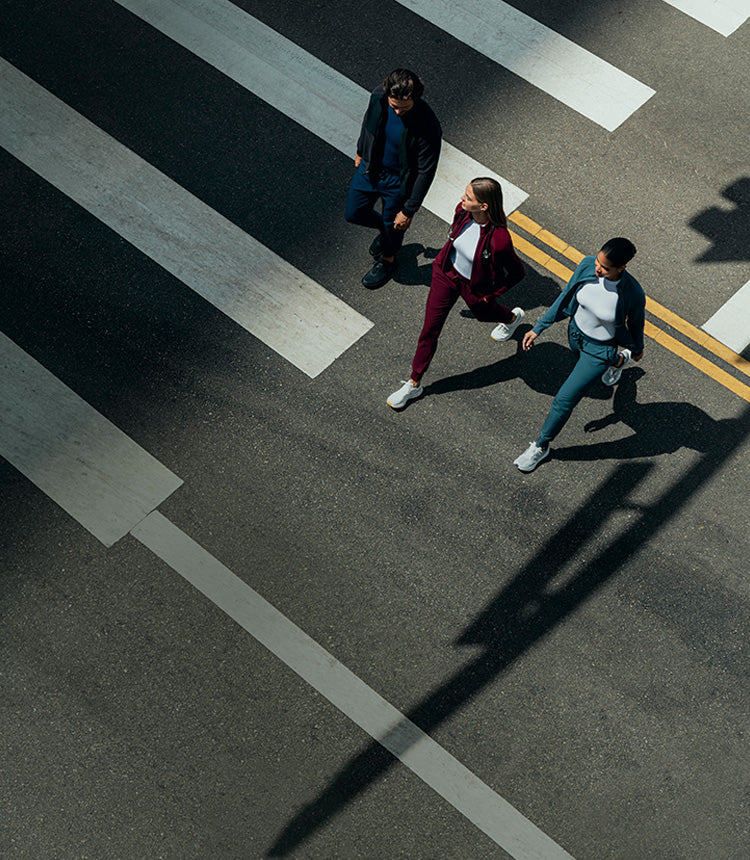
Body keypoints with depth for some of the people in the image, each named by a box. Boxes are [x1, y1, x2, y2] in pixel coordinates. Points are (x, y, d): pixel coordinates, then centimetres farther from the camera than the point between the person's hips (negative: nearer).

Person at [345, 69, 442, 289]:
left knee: (393, 225, 20)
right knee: (353, 214, 19)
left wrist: (409, 210, -18)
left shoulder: (426, 127, -36)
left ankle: (387, 260, 52)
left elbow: (426, 171, -25)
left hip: (398, 181, -4)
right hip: (370, 167, 5)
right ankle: (383, 228, 52)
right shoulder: (379, 96, -22)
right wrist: (361, 151, 18)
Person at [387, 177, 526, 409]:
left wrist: (492, 294, -11)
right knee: (429, 330, 10)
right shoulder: (463, 210, -23)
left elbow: (518, 272, -21)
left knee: (483, 313, 32)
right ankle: (414, 383, 28)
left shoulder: (499, 239, -39)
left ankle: (512, 317, 70)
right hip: (447, 273, 4)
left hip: (473, 286, -3)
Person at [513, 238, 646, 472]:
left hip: (601, 349, -5)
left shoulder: (633, 293, -34)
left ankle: (541, 446, 28)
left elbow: (636, 323, -12)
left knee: (564, 400, 2)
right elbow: (566, 297, -8)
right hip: (576, 331, 5)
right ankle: (619, 361, 73)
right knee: (585, 364, 38)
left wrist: (637, 349, 9)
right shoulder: (587, 265, -25)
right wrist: (538, 328, -5)